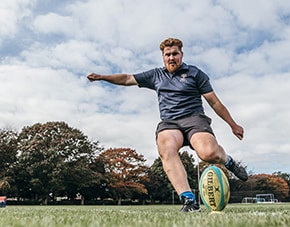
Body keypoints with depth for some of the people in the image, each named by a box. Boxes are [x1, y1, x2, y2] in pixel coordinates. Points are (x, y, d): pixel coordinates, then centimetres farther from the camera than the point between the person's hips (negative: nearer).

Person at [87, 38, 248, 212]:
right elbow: (127, 79, 26)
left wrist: (233, 125, 10)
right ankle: (189, 200, -37)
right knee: (165, 149, -35)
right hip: (168, 123, 2)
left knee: (208, 153, -32)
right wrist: (102, 77, 18)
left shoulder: (195, 73, 11)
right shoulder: (156, 75, 21)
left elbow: (215, 102, 11)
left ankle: (228, 161, 5)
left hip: (194, 118, -2)